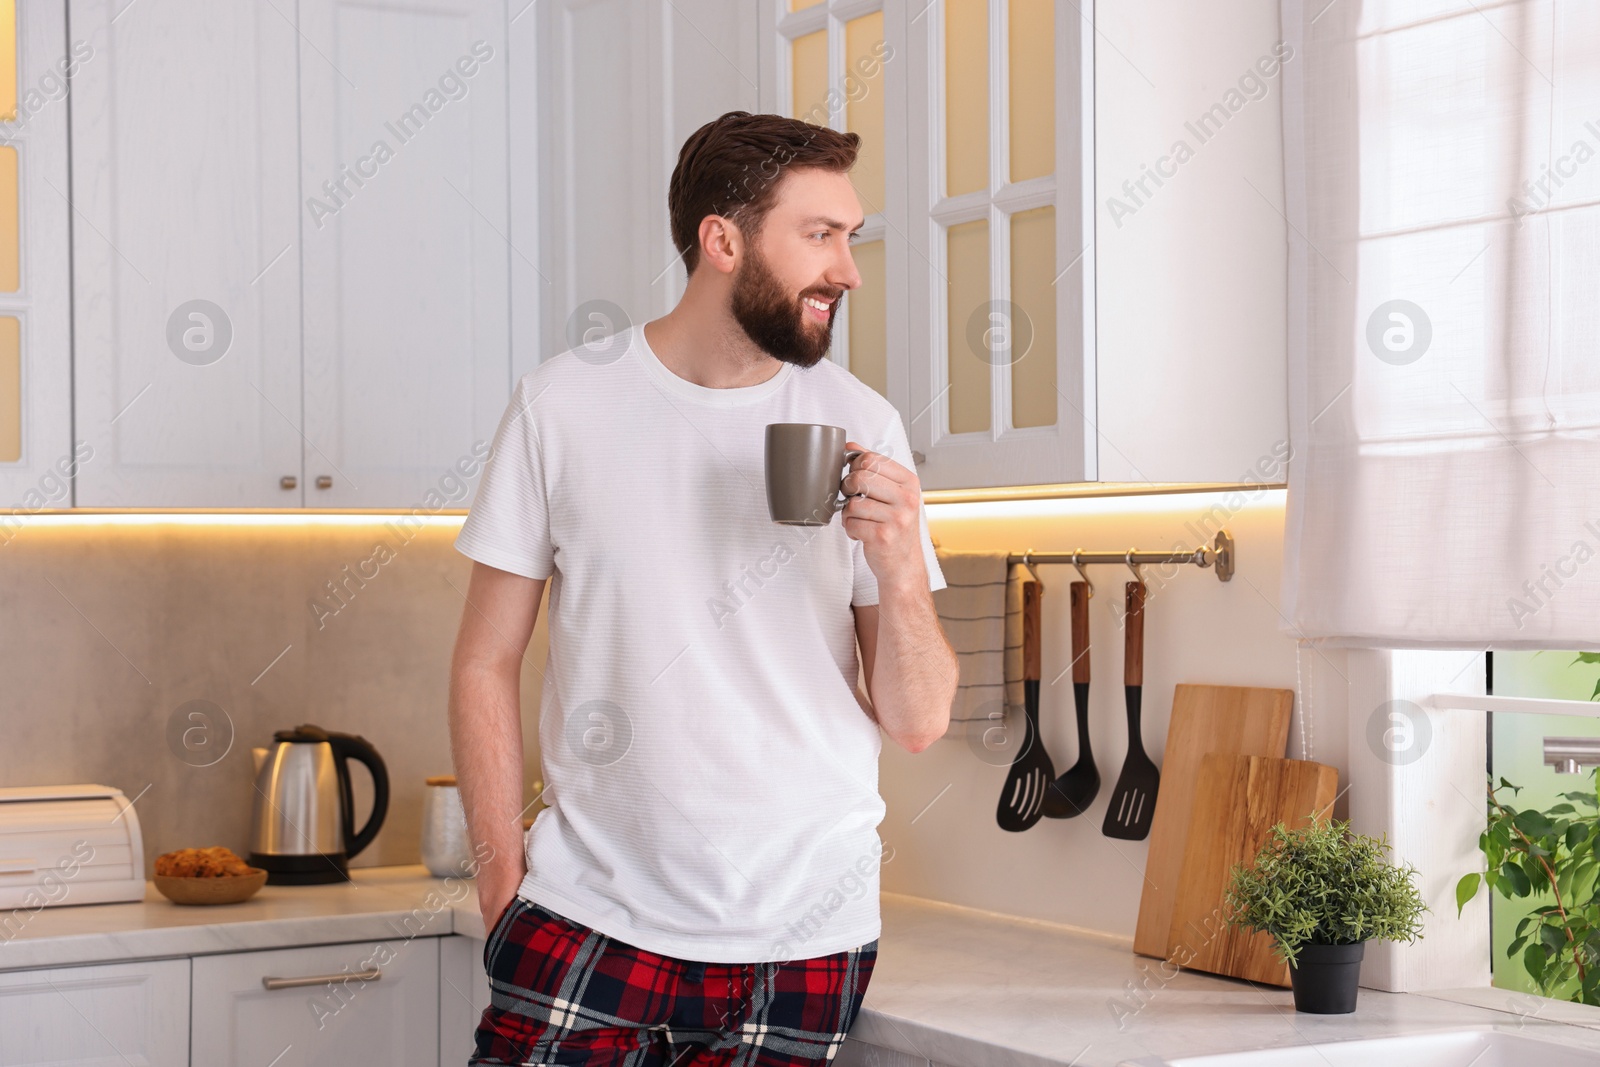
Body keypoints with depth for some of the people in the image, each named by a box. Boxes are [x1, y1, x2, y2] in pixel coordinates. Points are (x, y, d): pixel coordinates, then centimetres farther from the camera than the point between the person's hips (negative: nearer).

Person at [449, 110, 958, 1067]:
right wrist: (503, 882, -2)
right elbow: (487, 665, 4)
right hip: (589, 914, 0)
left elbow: (918, 723, 0)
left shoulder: (860, 427, 0)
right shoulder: (565, 403, -1)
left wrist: (899, 571, -17)